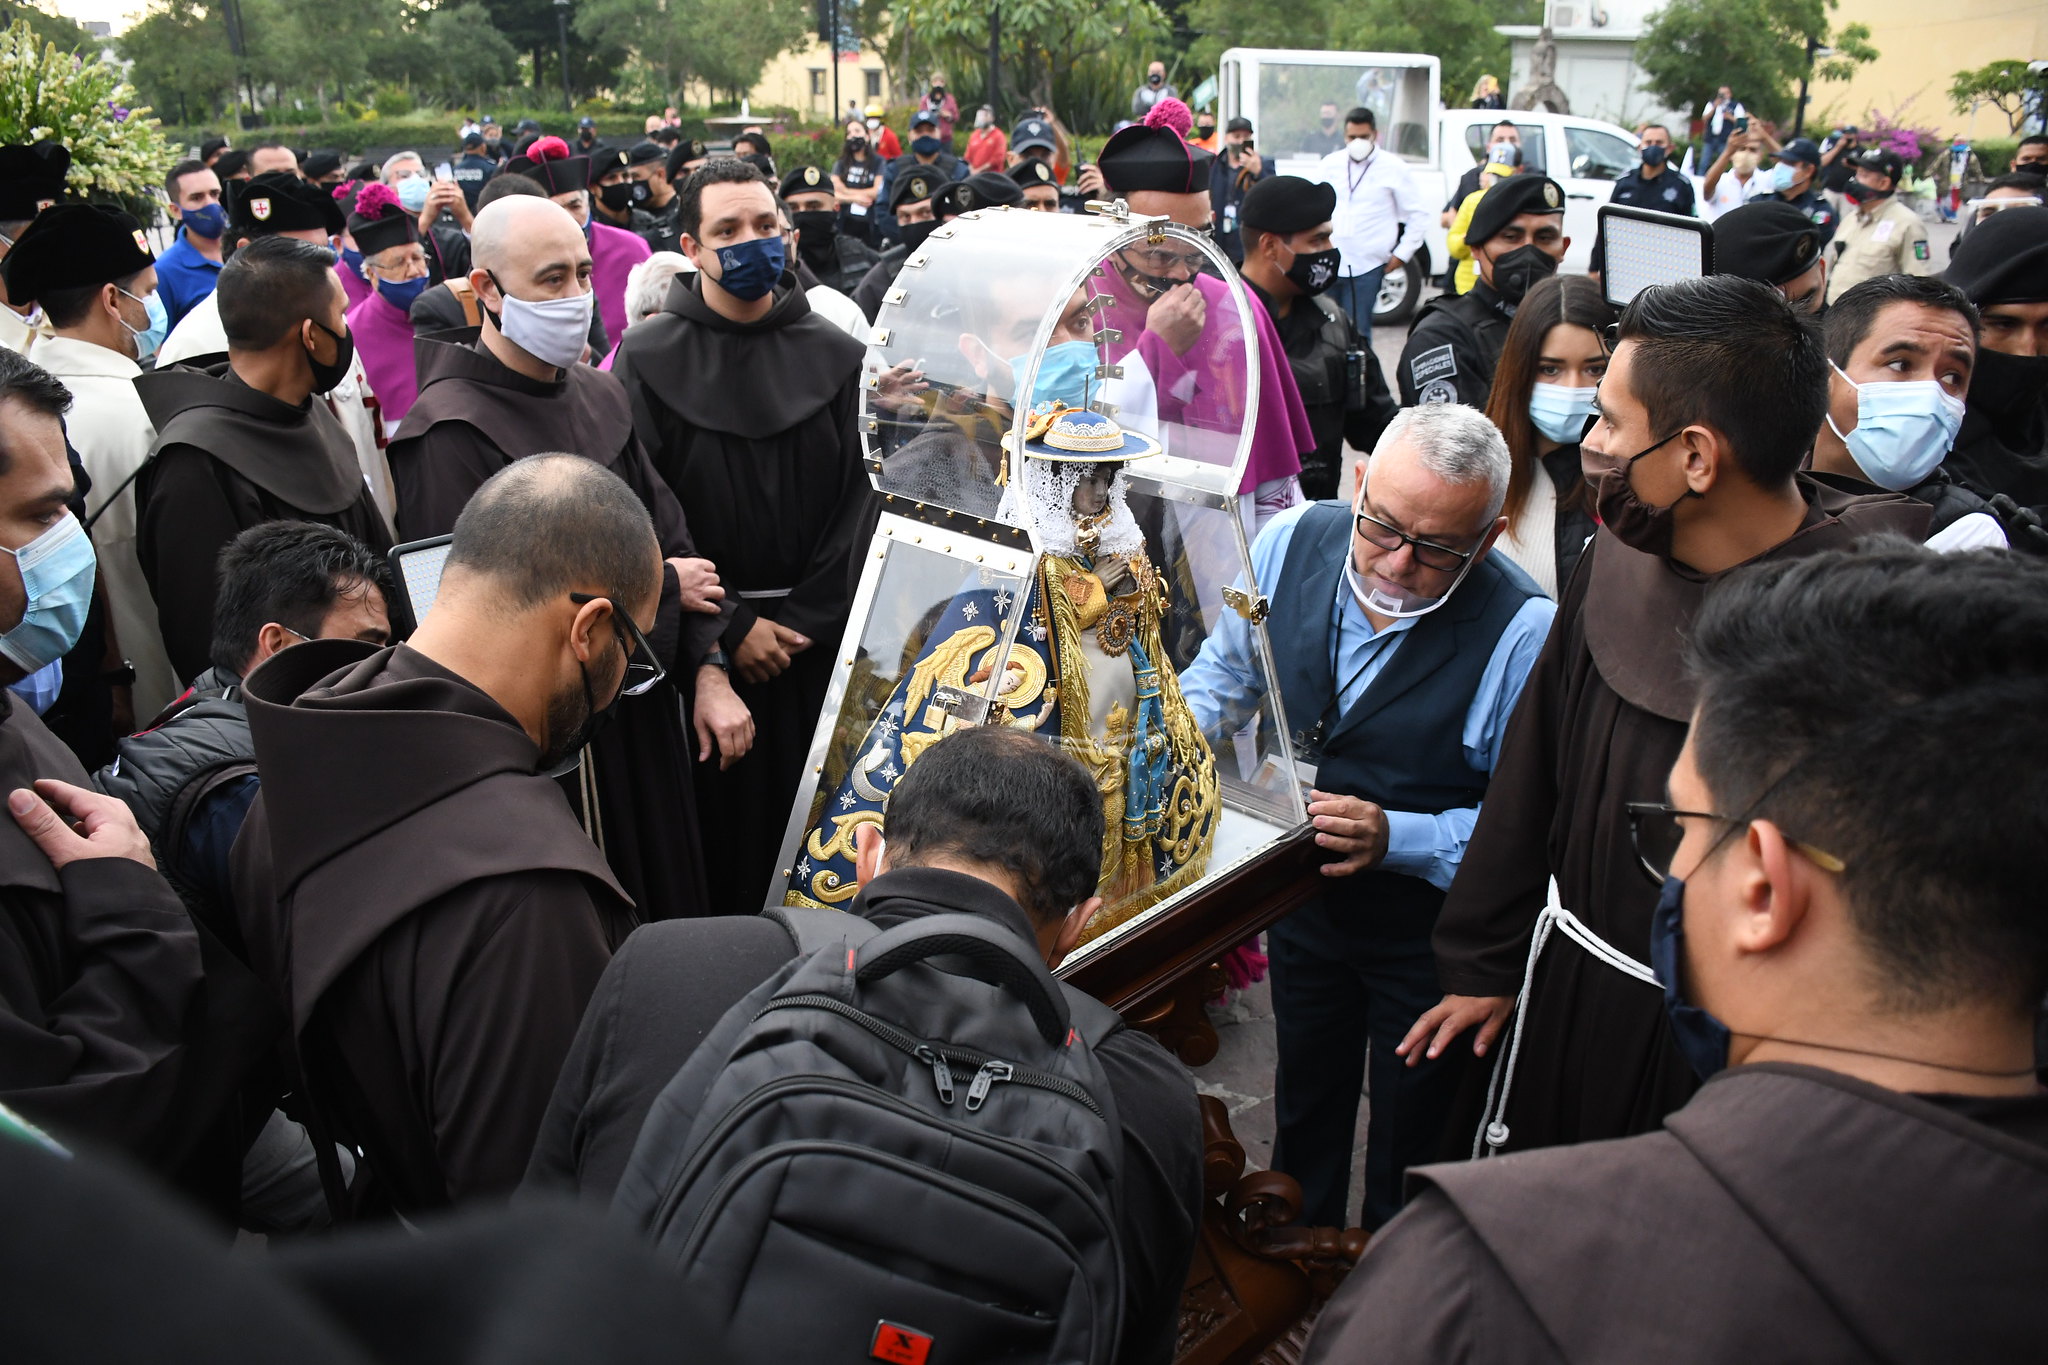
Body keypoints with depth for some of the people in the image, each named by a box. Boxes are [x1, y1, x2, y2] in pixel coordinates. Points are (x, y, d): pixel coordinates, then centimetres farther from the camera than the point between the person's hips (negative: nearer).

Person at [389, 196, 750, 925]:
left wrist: (707, 671, -2)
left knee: (668, 908, 18)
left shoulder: (599, 398, 8)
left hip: (643, 713, 7)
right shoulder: (450, 432, -17)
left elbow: (669, 531, 8)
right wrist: (662, 587, -11)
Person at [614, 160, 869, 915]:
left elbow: (859, 499, 2)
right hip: (703, 645, -1)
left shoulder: (836, 356, 4)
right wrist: (730, 626, -8)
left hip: (819, 645, 2)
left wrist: (804, 620, -6)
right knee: (719, 824, 4)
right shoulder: (650, 360, -1)